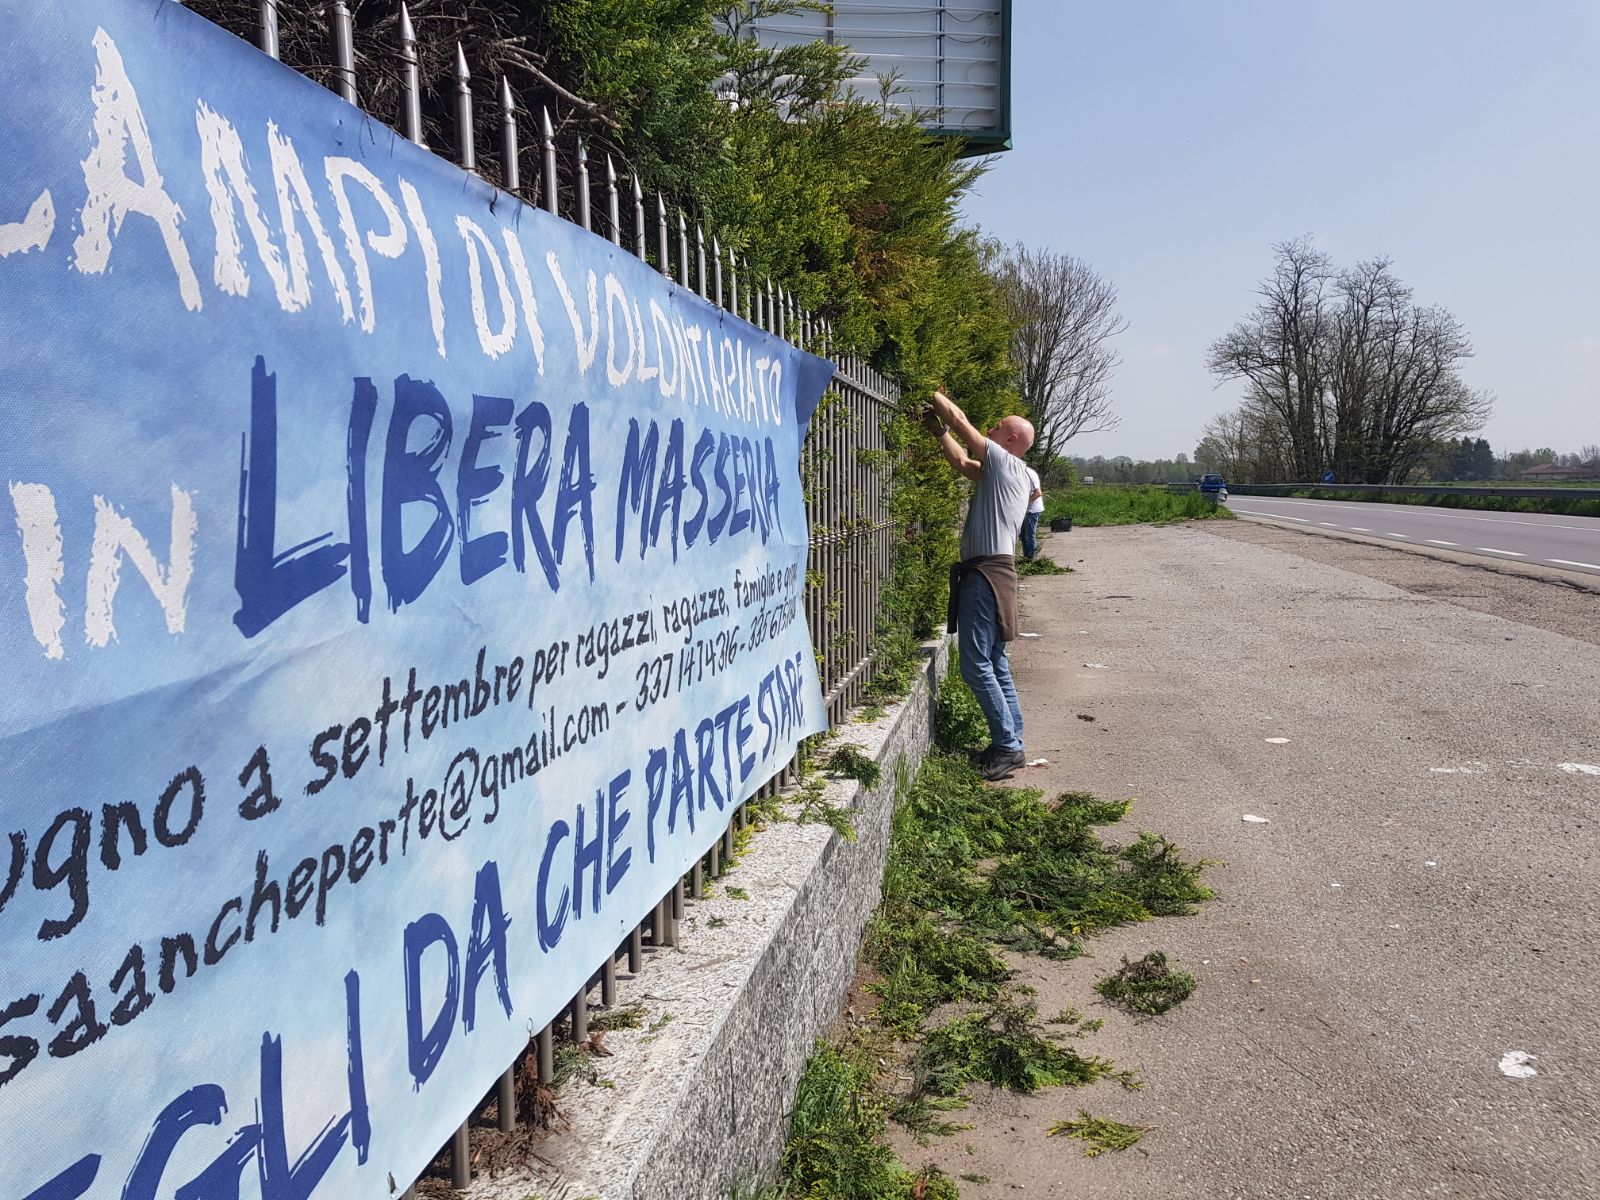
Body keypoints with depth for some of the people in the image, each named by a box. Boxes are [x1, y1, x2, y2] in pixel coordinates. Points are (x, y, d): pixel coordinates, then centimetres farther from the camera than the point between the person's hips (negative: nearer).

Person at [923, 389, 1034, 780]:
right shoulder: (1002, 472, 19)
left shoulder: (1006, 463, -7)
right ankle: (1010, 743, 16)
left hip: (987, 572, -10)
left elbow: (961, 421, -6)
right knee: (995, 663, 12)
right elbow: (961, 461, 31)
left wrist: (937, 397, 8)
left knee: (976, 664, -11)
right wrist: (938, 431, 26)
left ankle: (1008, 745, -9)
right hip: (988, 572, 10)